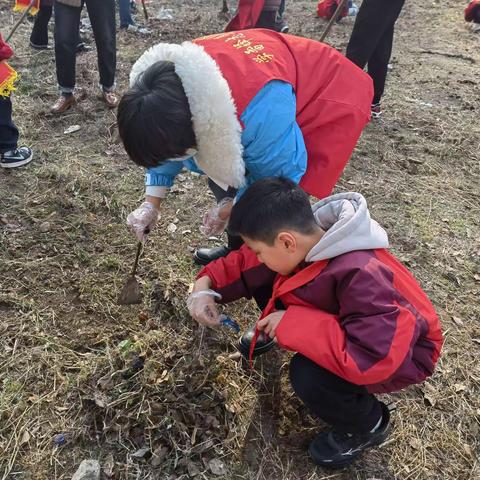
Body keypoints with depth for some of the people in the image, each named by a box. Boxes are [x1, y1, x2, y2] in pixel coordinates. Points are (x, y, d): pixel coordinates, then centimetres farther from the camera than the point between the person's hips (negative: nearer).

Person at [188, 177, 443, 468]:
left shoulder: (361, 276, -41)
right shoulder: (307, 238, -17)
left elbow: (374, 357, -45)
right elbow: (247, 264, -3)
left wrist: (294, 324, -37)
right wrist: (206, 285, -16)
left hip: (400, 353, -6)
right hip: (347, 318, 6)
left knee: (309, 375, -33)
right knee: (268, 282, -7)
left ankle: (369, 426, -1)